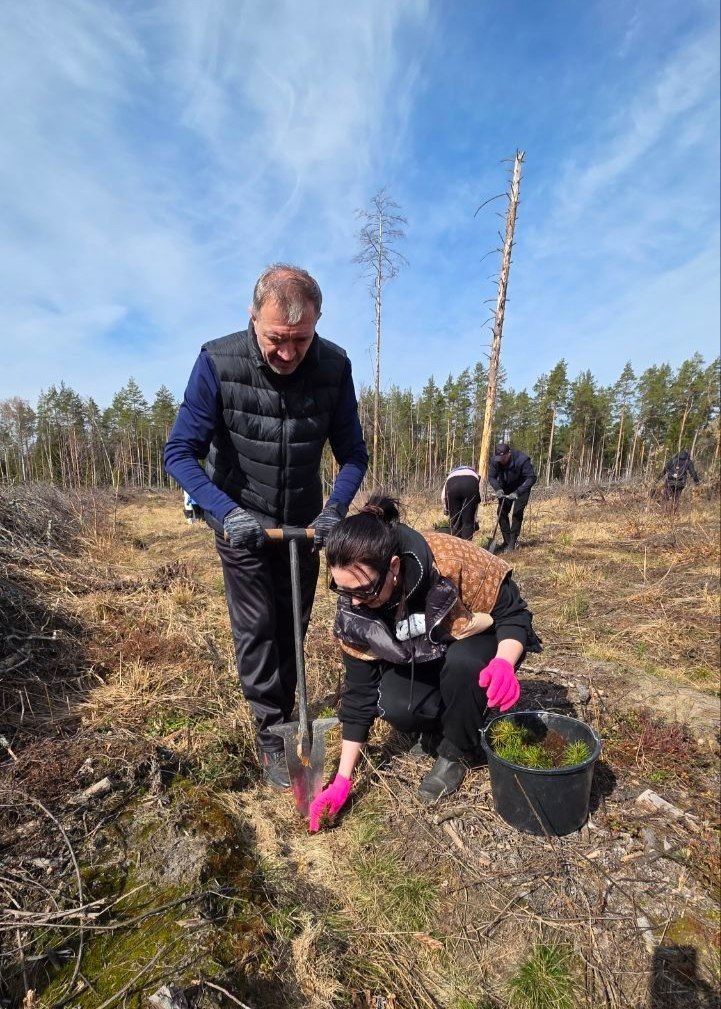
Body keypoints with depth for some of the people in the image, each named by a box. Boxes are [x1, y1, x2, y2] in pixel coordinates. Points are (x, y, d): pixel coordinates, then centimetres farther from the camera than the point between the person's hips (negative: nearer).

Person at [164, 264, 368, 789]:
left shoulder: (334, 365, -16)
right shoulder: (219, 362, -21)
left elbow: (353, 453, -9)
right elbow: (180, 452, -18)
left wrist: (335, 511, -24)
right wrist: (228, 512, -30)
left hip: (304, 522, 3)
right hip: (241, 521, -2)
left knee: (292, 628, 13)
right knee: (256, 629, -1)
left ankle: (283, 717, 35)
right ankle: (273, 737, 18)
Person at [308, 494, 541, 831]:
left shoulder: (452, 561, -36)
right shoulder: (353, 608, -22)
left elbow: (513, 613, -21)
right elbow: (359, 690, -13)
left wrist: (504, 663, -42)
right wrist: (342, 779, -11)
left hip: (479, 646, -2)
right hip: (419, 662, 2)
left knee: (460, 662, -34)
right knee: (393, 706, -26)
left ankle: (457, 752, -5)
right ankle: (445, 725, 9)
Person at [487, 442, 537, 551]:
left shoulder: (522, 459, -32)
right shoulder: (495, 460, -19)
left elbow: (532, 478, -29)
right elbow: (491, 477, -8)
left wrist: (517, 492, -37)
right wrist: (497, 489, -28)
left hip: (521, 489, -4)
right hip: (506, 489, 5)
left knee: (517, 513, -12)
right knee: (501, 512, -1)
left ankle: (512, 542, -3)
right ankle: (507, 541, 10)